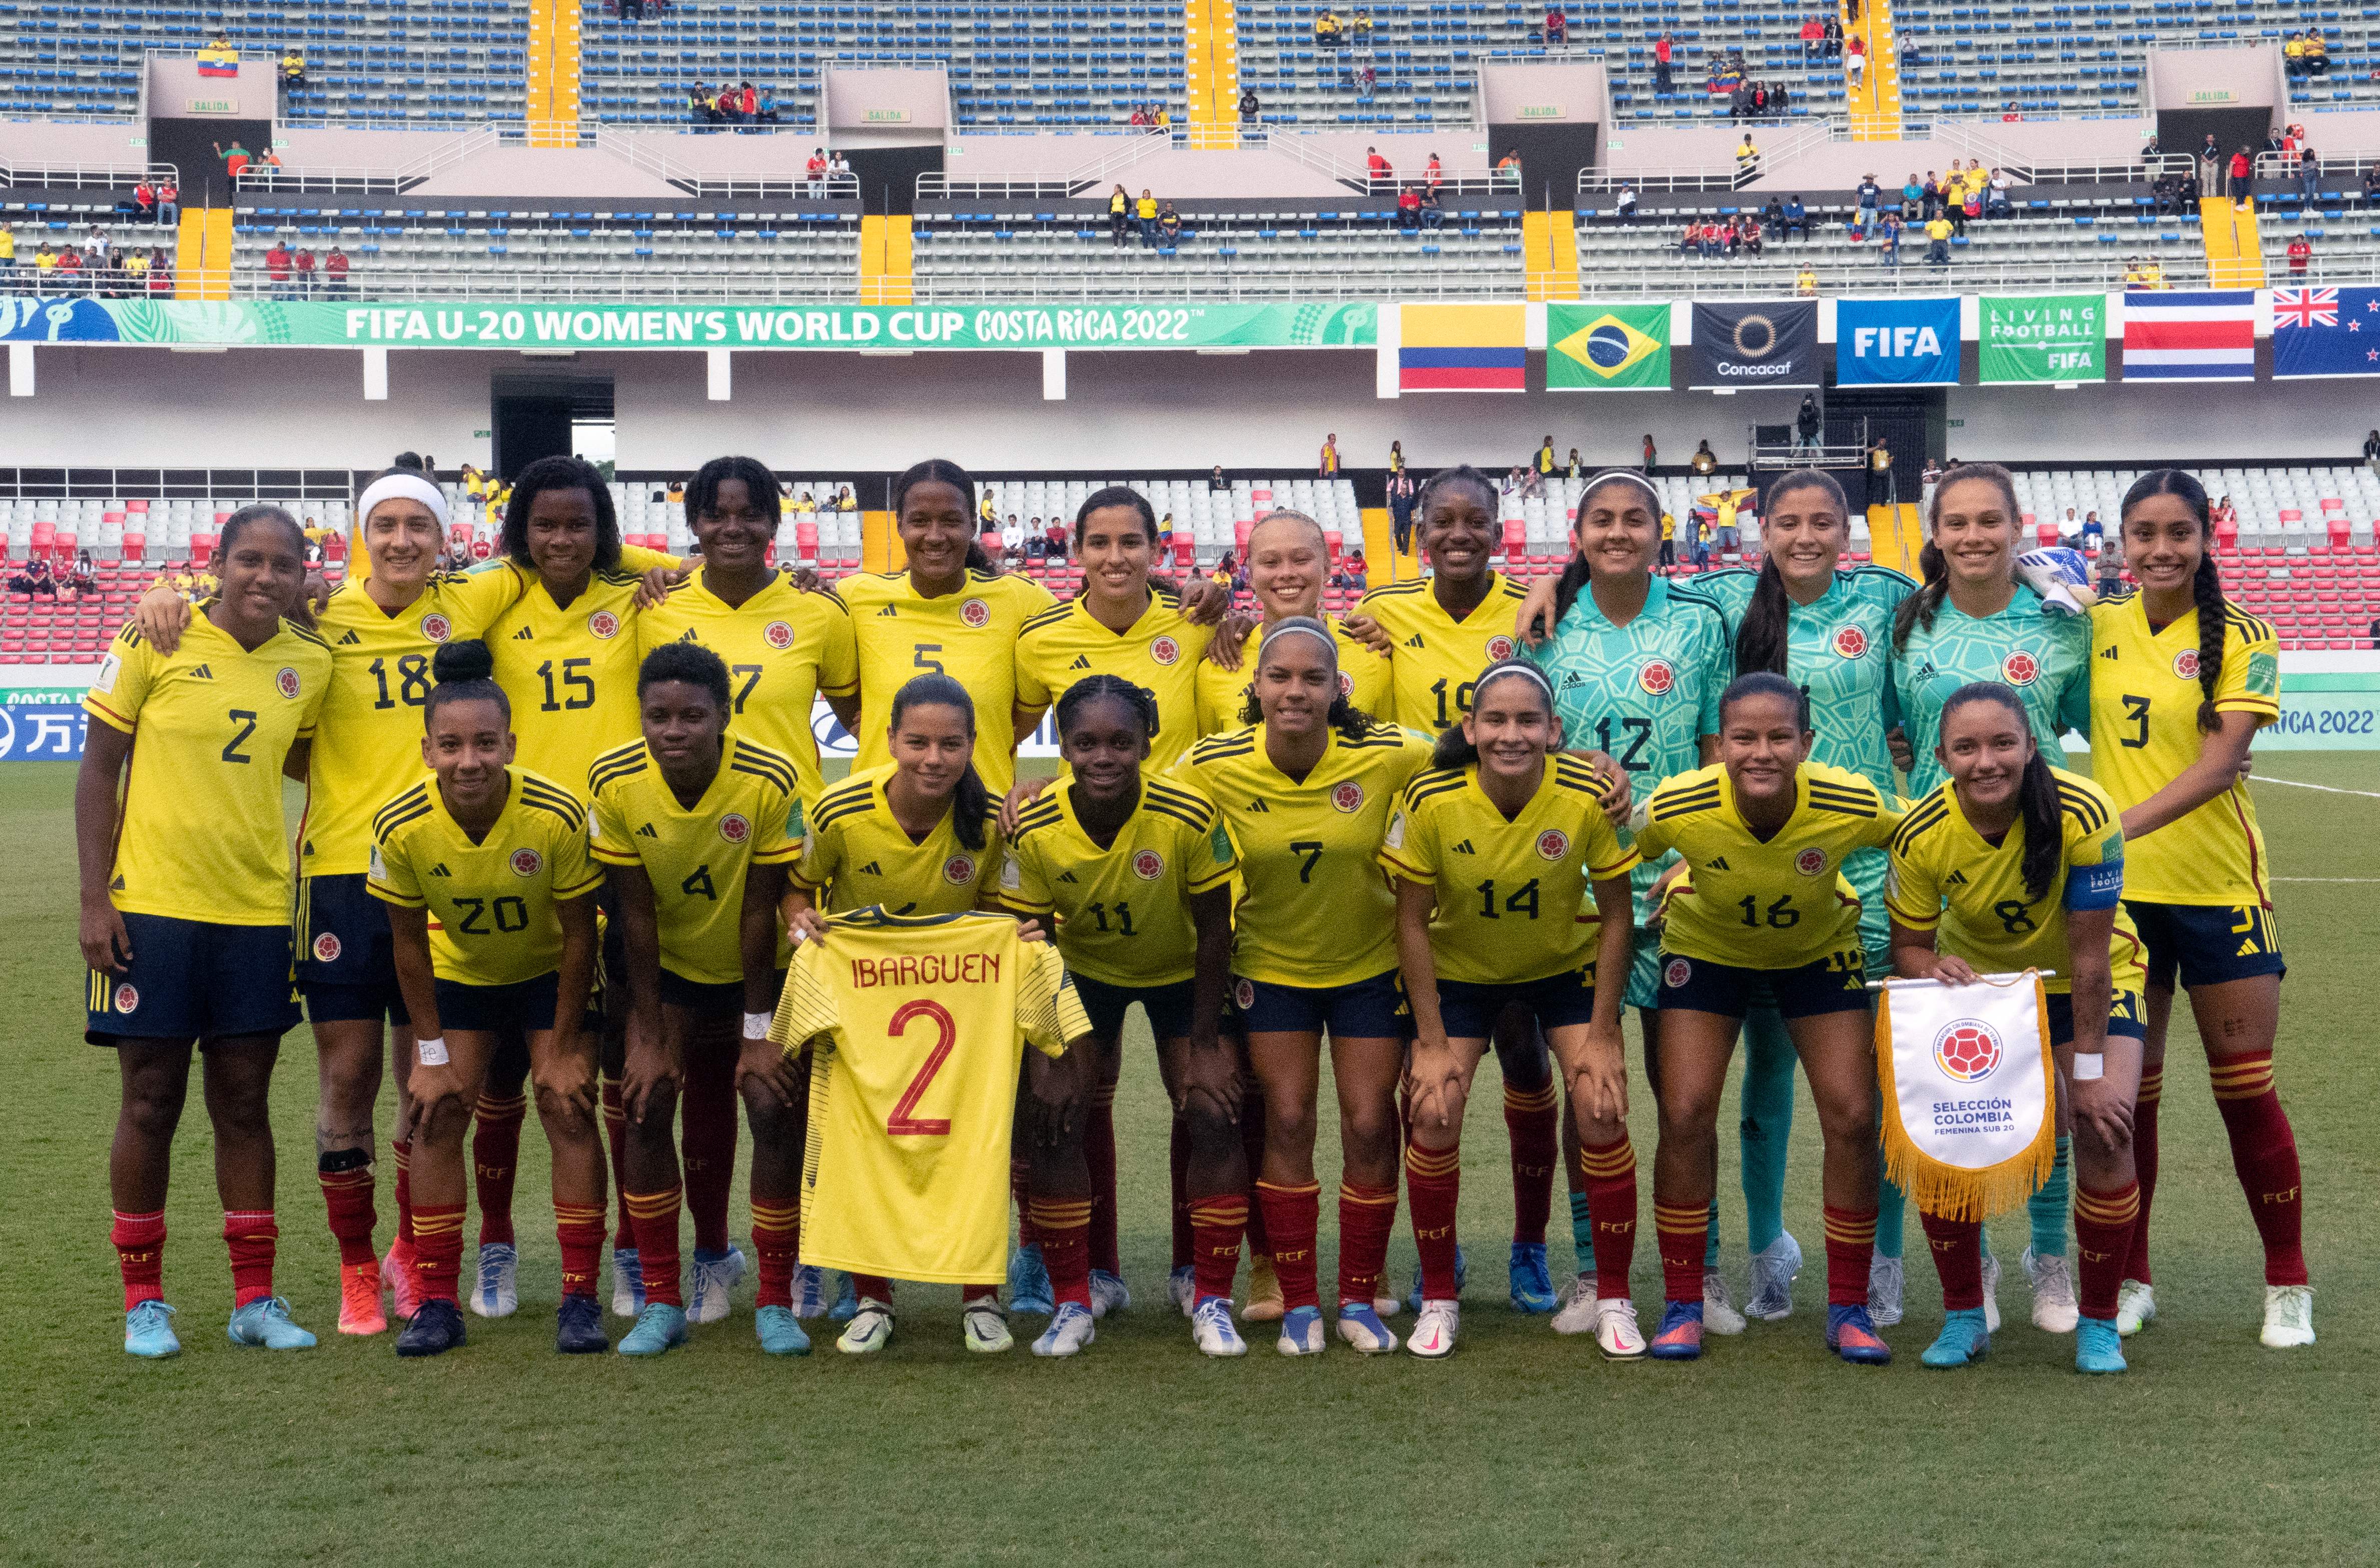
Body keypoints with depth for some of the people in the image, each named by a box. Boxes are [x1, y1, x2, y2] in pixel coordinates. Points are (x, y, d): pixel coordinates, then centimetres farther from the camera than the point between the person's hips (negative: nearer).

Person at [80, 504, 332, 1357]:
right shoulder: (156, 644, -7)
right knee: (151, 1101, 4)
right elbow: (98, 768, -4)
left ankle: (255, 1298, 18)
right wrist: (94, 898, -9)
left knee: (244, 1103, 9)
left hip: (257, 911, 3)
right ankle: (143, 1300, 17)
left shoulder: (312, 663, 3)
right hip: (152, 905, -3)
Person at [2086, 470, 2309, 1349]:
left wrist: (2126, 824, -29)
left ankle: (2288, 1286, 17)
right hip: (2119, 889, 3)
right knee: (2127, 1088, 8)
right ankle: (2130, 1278, 21)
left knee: (2245, 1089, 2)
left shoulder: (2241, 639, -5)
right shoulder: (2097, 628, 4)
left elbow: (2220, 762, -16)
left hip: (2218, 888, -2)